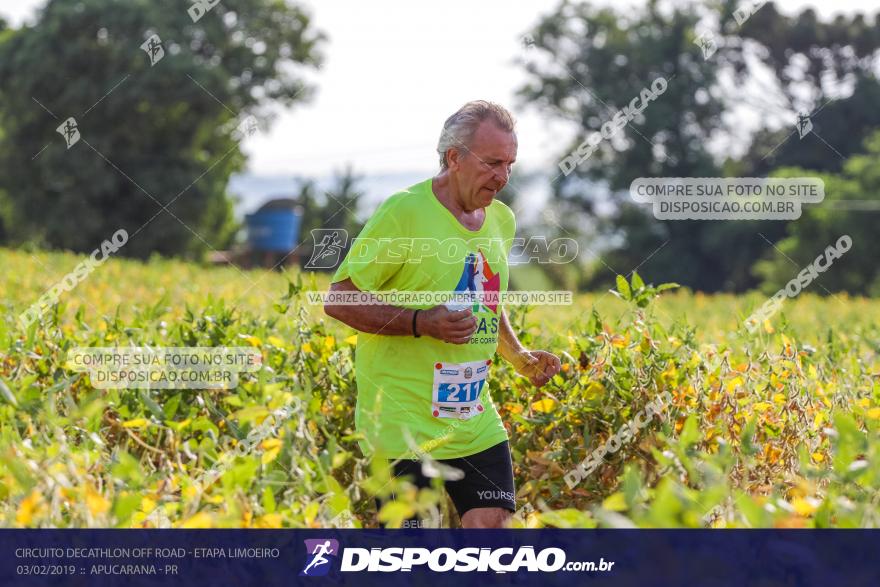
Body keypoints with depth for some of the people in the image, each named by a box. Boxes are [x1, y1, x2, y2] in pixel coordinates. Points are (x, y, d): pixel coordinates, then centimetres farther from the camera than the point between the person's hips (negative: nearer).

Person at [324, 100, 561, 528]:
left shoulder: (502, 220, 11)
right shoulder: (404, 213, -13)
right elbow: (337, 301, -12)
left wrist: (520, 358, 10)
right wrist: (422, 323, -23)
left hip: (476, 422, 7)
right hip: (405, 424, -7)